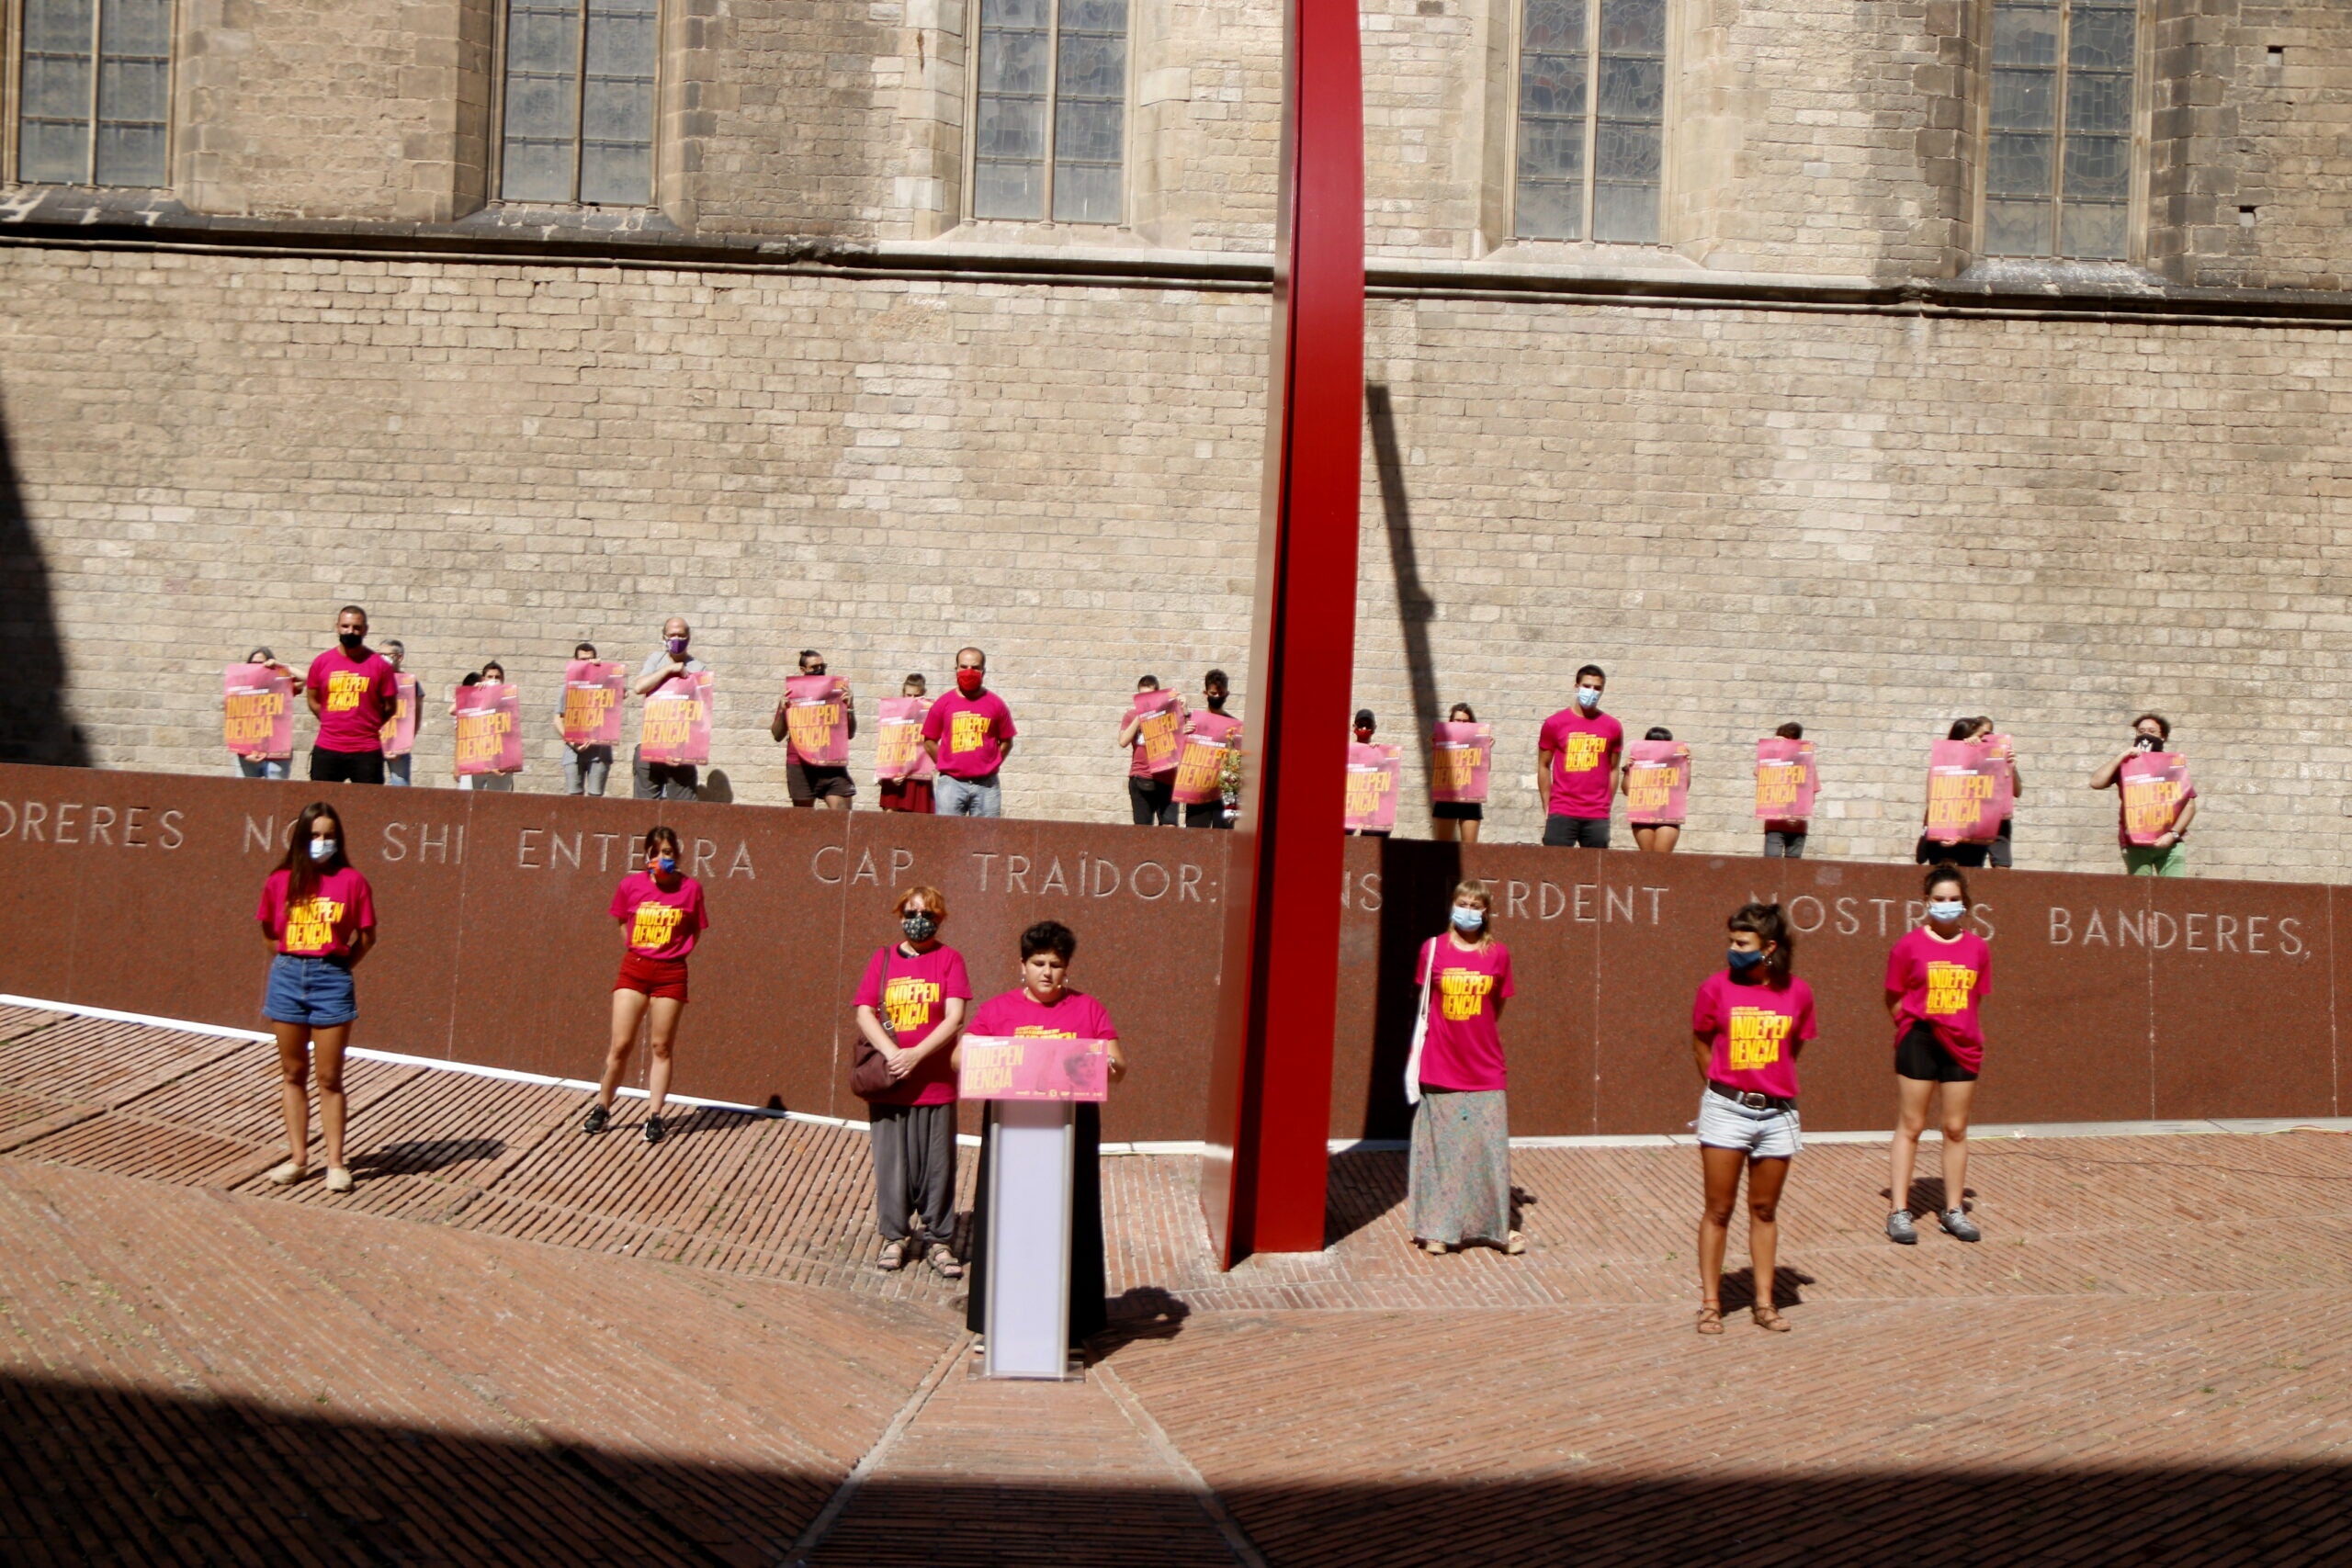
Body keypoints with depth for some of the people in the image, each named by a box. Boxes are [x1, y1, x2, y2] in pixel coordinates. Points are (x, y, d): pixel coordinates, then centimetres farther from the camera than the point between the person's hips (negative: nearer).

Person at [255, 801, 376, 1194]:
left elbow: (367, 936, 3)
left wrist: (335, 966, 2)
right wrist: (291, 961, 7)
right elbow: (269, 932, 14)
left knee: (329, 1077, 1)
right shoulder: (279, 881, 2)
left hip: (331, 980, -3)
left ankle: (335, 1162, 8)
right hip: (287, 977, 3)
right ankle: (298, 1157, 18)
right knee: (292, 1073, 10)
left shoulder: (351, 880, -4)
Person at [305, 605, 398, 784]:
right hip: (326, 750, 2)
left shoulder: (379, 665, -2)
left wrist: (368, 726, 5)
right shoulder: (321, 662, 4)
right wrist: (334, 723, 10)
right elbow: (313, 699, 13)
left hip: (366, 751, -2)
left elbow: (390, 705, 5)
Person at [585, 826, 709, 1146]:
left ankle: (654, 1117, 11)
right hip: (634, 969, 1)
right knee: (620, 1045, 0)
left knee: (661, 1047, 5)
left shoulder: (690, 888, -5)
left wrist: (673, 952, 0)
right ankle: (602, 1110, 16)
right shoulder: (630, 885, -2)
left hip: (670, 974, -1)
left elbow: (696, 931, 7)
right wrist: (636, 949, 7)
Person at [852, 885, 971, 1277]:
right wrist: (891, 1053, -16)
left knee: (936, 1165, 4)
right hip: (888, 1083, 1)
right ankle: (893, 1237, 18)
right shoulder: (884, 958, 7)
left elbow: (955, 1017, -8)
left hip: (936, 1082, -1)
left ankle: (937, 1240, 15)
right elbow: (865, 1013, -1)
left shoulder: (948, 959, 1)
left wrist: (916, 1055, -17)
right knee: (891, 1163, 6)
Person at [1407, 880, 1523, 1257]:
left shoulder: (1498, 955, 1)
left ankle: (1499, 1225, 16)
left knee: (1491, 1147, 4)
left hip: (1484, 1068, 1)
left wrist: (1478, 1037, 9)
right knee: (1440, 1148, 4)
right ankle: (1438, 1229, 12)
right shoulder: (1434, 949, -1)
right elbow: (1424, 1001, 10)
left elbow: (1497, 1008, 12)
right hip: (1441, 1068, -1)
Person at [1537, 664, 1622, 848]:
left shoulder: (1613, 728, 6)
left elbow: (1613, 769, 11)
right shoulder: (1555, 724, 3)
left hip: (1598, 817, 1)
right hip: (1561, 815, -1)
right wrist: (1546, 808, 4)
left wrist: (1607, 805, 6)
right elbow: (1544, 766, 7)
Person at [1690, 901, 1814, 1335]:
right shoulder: (1716, 987, -6)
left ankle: (1764, 1303, 20)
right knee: (1719, 1210, 3)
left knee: (1765, 1210, 11)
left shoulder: (1797, 993, -2)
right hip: (1726, 1110, -2)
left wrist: (1771, 1084, 11)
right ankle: (1710, 1303, 10)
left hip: (1777, 1113, 2)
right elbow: (1700, 1043, 7)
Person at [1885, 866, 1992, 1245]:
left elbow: (1976, 999, 12)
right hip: (1919, 1040, -3)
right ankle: (1898, 1211, 5)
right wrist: (1916, 1019, -7)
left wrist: (1963, 1027, 1)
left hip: (1962, 1045, 3)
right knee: (1910, 1126, 2)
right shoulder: (1909, 945, -5)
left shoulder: (1977, 948, 4)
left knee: (1956, 1129, 10)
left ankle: (1955, 1210, 19)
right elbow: (1894, 1000, 1)